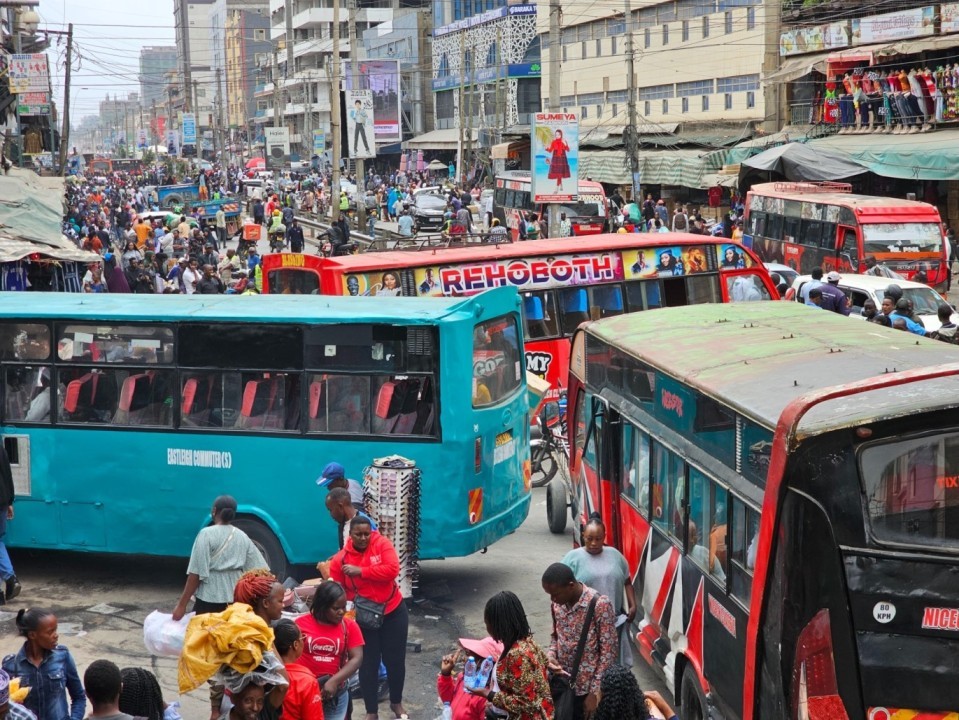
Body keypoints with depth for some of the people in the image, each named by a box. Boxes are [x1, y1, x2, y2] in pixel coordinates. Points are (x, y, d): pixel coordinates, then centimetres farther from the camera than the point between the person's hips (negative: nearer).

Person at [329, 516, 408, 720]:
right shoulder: (340, 559, -9)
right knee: (368, 664, 6)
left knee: (395, 660, 13)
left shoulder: (382, 544, -10)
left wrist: (360, 571, -24)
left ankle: (396, 703, 35)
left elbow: (392, 569, -24)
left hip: (393, 613, 0)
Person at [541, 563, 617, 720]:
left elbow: (608, 652, -15)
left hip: (587, 689, -5)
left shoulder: (600, 605, -19)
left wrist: (595, 692, -15)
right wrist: (550, 655, -6)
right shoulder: (557, 603, 0)